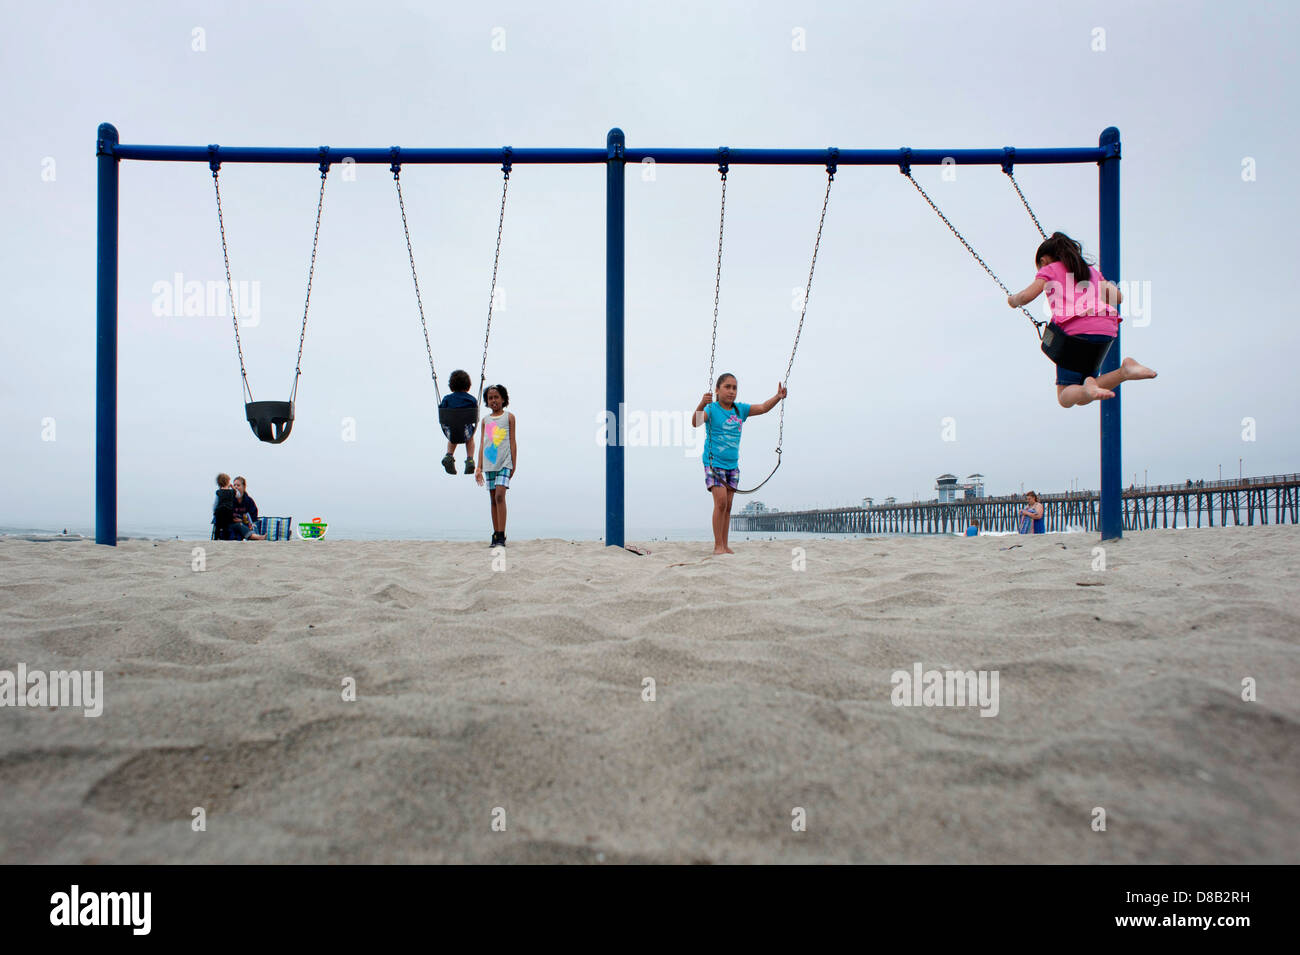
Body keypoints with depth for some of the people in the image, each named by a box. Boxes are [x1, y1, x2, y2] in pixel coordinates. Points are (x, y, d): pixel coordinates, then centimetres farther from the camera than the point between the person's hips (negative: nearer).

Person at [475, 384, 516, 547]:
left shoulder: (509, 417, 6)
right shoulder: (485, 420, 14)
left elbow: (512, 442, 5)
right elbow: (482, 444, 13)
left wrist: (514, 465, 0)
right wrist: (479, 468, 8)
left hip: (504, 462, -4)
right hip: (489, 464, 4)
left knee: (500, 496, -16)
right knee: (493, 499, 6)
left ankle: (501, 536, -17)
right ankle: (495, 535, 10)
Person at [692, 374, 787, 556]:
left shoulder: (740, 409, 7)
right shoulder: (712, 409, -10)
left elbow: (762, 408, 6)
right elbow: (696, 422, -27)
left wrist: (778, 397, -11)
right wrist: (701, 405, -46)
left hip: (732, 464, 6)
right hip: (713, 462, -6)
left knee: (728, 506, 7)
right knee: (721, 502, -16)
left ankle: (724, 545, 13)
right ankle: (718, 546, -11)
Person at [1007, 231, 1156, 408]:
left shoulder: (1049, 270, 15)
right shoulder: (1092, 270, 30)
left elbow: (1027, 296, -1)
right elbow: (1118, 297, 24)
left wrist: (1013, 299, 21)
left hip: (1076, 329, -5)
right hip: (1106, 328, 5)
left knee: (1065, 398, 2)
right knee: (1083, 398, 15)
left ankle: (1089, 389, -32)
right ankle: (1124, 370, -8)